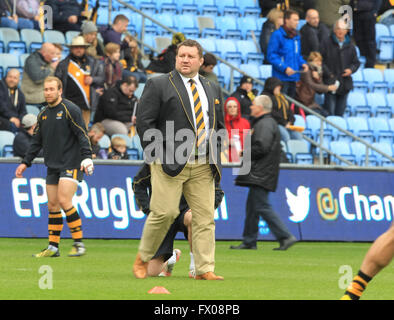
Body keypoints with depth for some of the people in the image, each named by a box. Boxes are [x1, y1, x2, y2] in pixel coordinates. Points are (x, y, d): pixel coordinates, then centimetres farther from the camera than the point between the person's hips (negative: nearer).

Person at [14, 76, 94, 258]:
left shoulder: (70, 110, -7)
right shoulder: (43, 114, 14)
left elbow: (82, 135, -12)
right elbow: (37, 142, 22)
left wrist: (87, 157, -23)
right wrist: (26, 162, 17)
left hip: (71, 164, -7)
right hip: (53, 166, 7)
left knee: (64, 200, -17)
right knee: (52, 205, 5)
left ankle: (79, 244, -11)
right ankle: (53, 247, 10)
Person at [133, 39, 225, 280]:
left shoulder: (213, 89, 17)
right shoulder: (158, 85, 1)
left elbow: (220, 125, 23)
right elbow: (144, 122, -3)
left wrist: (214, 156, 10)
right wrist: (158, 155, -9)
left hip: (204, 166, 5)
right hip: (170, 162, -5)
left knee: (205, 216, -2)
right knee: (164, 213, -10)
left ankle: (205, 269, -1)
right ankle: (143, 259, 9)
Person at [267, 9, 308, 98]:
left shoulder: (296, 35, 13)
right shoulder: (277, 35, -10)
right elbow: (271, 56, -13)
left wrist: (302, 63, 3)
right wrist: (284, 68, -20)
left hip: (293, 77, 8)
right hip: (281, 77, -8)